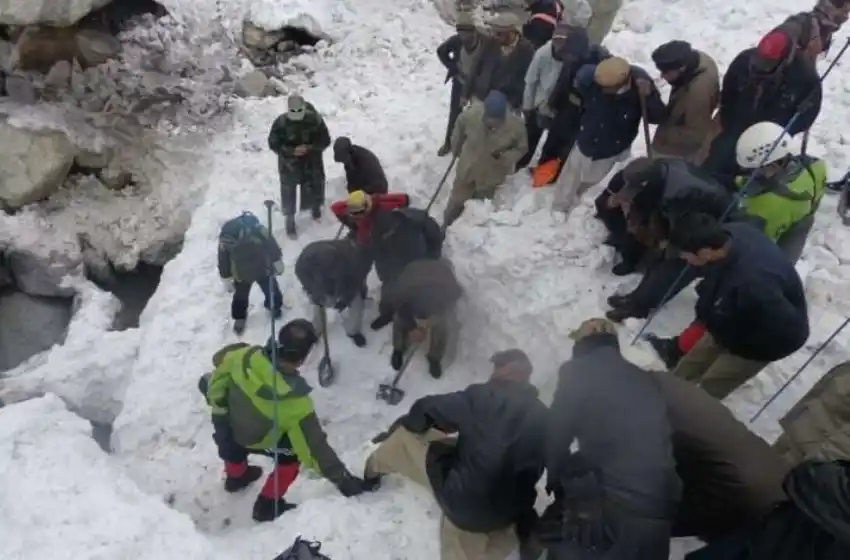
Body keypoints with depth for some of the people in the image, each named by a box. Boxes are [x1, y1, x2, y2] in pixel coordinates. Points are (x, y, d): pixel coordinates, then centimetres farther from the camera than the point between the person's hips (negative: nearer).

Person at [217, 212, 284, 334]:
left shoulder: (258, 230, -37)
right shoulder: (224, 240, -29)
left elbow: (272, 245, -17)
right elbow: (223, 262, -13)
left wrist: (277, 262, -3)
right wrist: (227, 280, -4)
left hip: (263, 268, 0)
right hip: (242, 274, 1)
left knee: (271, 289, 22)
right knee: (240, 296, 16)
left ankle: (274, 305, 54)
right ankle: (239, 317, 44)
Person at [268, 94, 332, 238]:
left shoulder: (315, 119, -17)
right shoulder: (281, 122, -19)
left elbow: (325, 141, -10)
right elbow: (273, 144, -12)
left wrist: (309, 148, -28)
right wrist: (292, 151, -27)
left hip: (312, 162, 1)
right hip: (289, 164, -1)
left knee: (315, 186, 20)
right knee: (288, 191, 6)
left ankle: (316, 207, 53)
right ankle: (290, 220, 26)